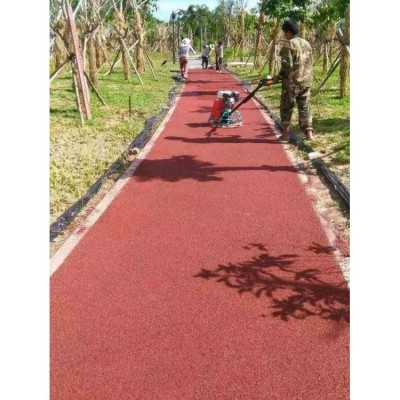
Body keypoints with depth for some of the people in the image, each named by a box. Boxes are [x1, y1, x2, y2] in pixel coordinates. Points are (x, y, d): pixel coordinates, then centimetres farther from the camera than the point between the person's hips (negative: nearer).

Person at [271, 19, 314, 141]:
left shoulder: (288, 44, -10)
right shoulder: (306, 43, 12)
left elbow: (287, 65, -17)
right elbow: (310, 63, 14)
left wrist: (279, 76, -5)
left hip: (292, 81, -6)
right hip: (306, 81, 6)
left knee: (286, 107, 6)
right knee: (305, 107, 11)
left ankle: (285, 134, 9)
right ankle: (309, 133, 8)